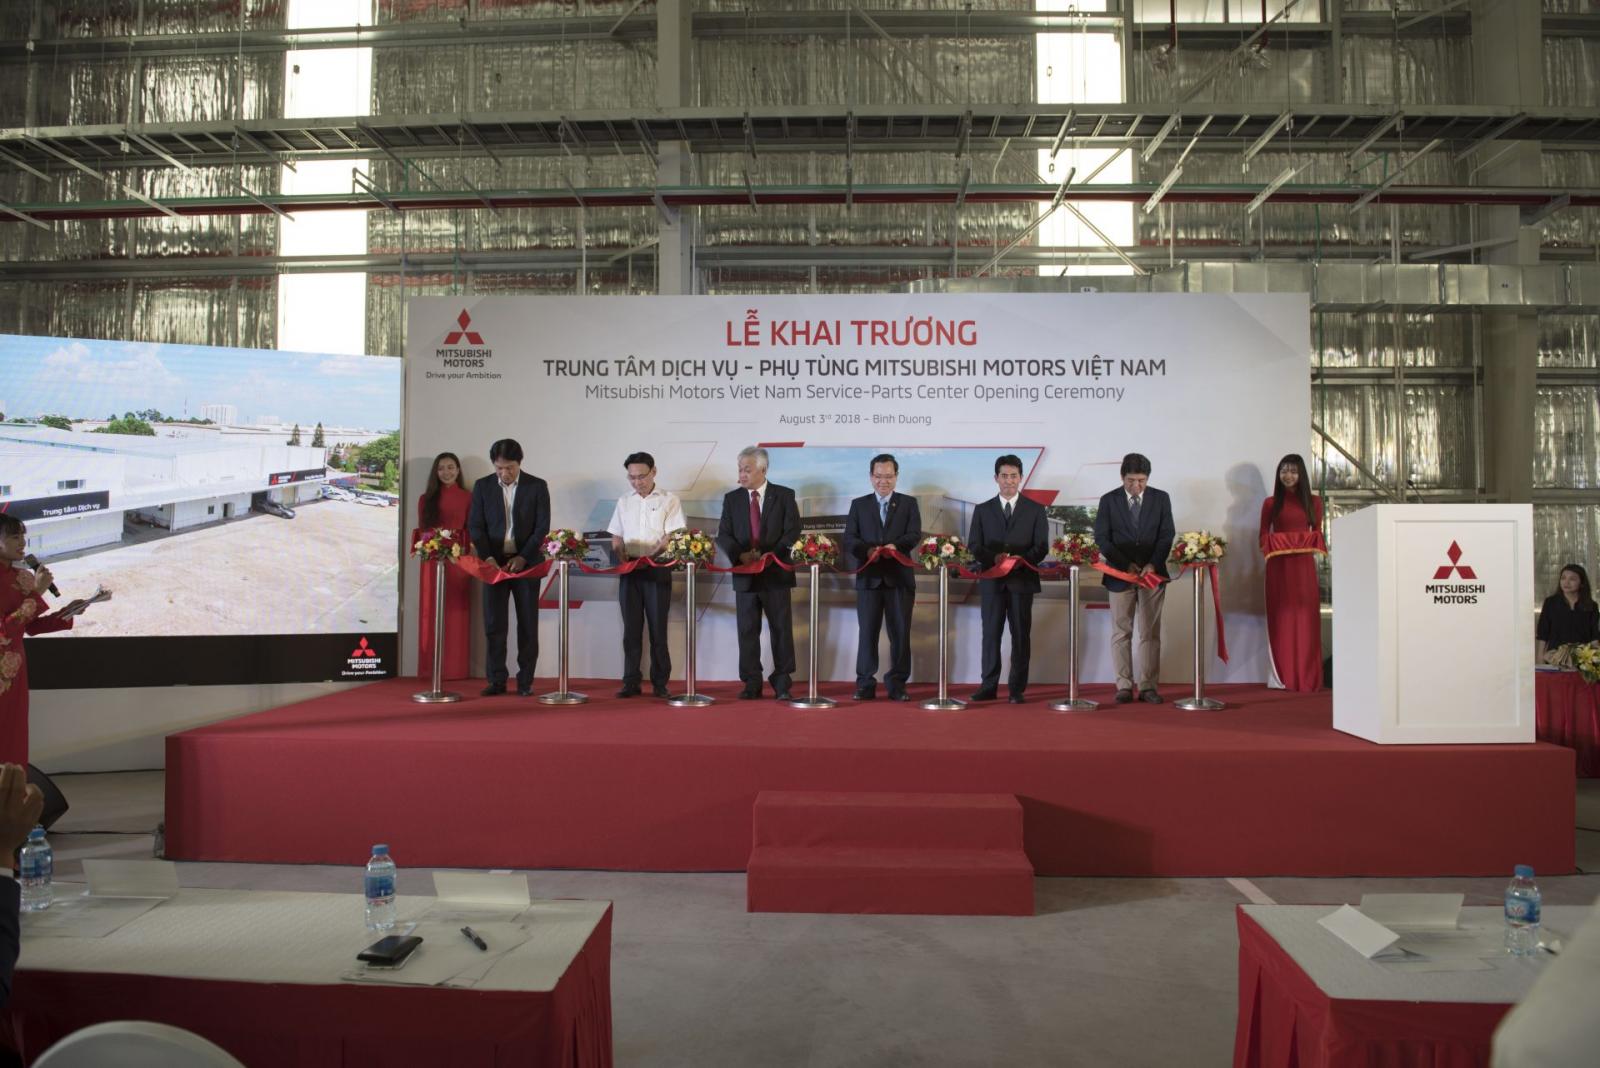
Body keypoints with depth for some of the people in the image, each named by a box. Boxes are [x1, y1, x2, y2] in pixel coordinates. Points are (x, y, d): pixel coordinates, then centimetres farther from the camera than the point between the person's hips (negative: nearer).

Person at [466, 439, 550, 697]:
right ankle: (496, 680, 8)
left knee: (528, 624, 2)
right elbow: (475, 526, 2)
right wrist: (488, 557, -11)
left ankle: (525, 681, 10)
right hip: (494, 561, 1)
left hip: (526, 562, -1)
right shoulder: (482, 486, 4)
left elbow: (542, 527, -4)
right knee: (494, 624, 0)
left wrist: (523, 557, -14)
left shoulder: (537, 486, -1)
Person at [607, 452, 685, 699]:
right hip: (629, 570, 3)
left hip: (658, 569, -3)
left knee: (657, 627, 0)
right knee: (631, 627, 5)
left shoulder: (668, 500, 0)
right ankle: (631, 682, 10)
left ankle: (660, 683, 8)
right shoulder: (624, 502, 13)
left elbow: (673, 536, -8)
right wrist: (621, 559, -6)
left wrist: (648, 557, -19)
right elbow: (616, 537, 14)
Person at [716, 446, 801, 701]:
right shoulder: (732, 498, 9)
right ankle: (752, 683, 11)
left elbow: (792, 532, -4)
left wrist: (768, 555, -16)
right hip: (744, 574, 2)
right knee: (747, 630, 4)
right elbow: (723, 535, 4)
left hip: (776, 572, -2)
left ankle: (782, 683, 8)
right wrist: (740, 555, -14)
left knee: (781, 629, 1)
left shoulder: (784, 496, 2)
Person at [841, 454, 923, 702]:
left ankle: (897, 684, 10)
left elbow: (914, 534, -3)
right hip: (869, 577, 0)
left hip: (900, 577, 0)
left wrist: (894, 546, -22)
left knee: (900, 632, 2)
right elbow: (849, 538, 1)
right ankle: (865, 684, 7)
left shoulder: (909, 503, 10)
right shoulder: (859, 504, 12)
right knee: (867, 632, 1)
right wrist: (868, 549, -19)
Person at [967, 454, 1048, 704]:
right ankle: (989, 687, 8)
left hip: (1022, 580, -1)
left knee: (1021, 635, 2)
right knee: (990, 634, 2)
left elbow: (1042, 546, 2)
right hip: (992, 581, 1)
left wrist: (1023, 559, -18)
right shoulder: (982, 510, 10)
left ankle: (1017, 689, 7)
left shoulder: (1035, 510, 7)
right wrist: (994, 557, -16)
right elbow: (974, 546, 4)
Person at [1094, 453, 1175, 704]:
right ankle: (1124, 686, 7)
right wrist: (1125, 564, -13)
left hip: (1152, 573, 1)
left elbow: (1167, 535, 0)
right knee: (1121, 633, 2)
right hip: (1120, 574, 0)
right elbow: (1102, 538, -3)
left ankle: (1149, 687, 6)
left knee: (1150, 633, 2)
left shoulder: (1161, 499, 4)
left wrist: (1153, 564, -15)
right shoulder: (1108, 501, 1)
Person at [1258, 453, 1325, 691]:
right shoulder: (1271, 503, 6)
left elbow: (1317, 533, 11)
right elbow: (1263, 535, 7)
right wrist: (1269, 547, -12)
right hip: (1278, 566, -1)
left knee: (1305, 618, 0)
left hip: (1304, 565, 1)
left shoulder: (1313, 501, 8)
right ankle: (1282, 677, 3)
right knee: (1281, 618, 0)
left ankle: (1306, 677, 6)